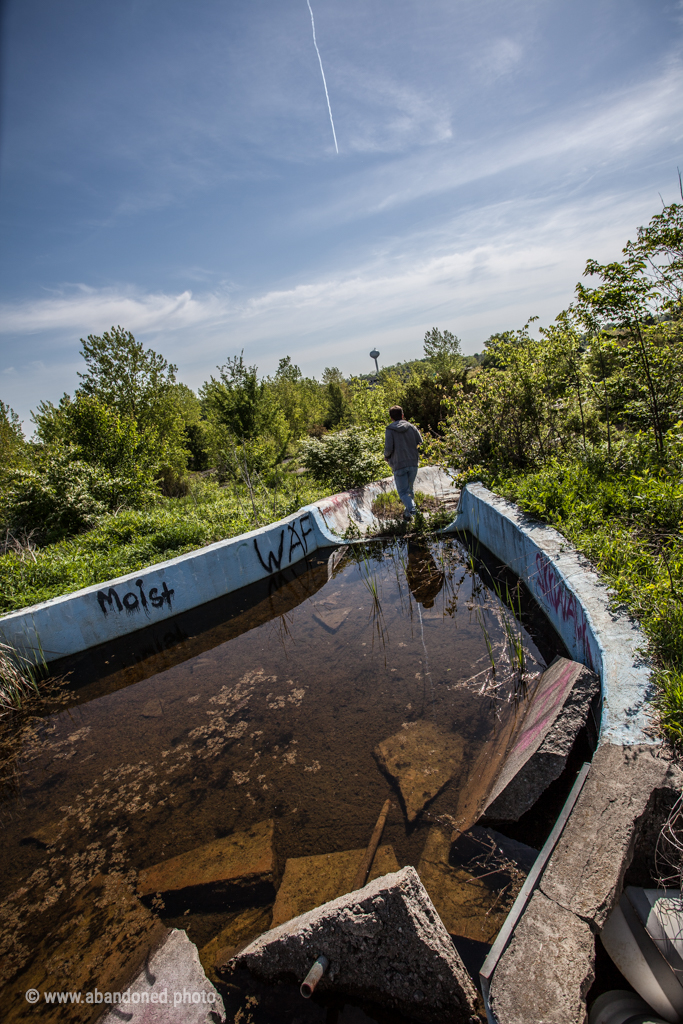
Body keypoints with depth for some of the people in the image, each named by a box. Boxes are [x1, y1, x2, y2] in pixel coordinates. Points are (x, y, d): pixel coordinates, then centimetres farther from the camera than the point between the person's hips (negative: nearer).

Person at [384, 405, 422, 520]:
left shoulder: (390, 430, -5)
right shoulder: (412, 427, 5)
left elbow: (388, 448, -13)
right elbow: (420, 443, 3)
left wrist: (386, 457, 7)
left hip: (399, 465, -3)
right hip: (413, 463, 4)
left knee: (403, 492, 3)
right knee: (409, 489, 19)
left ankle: (411, 508, -22)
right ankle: (408, 513, 21)